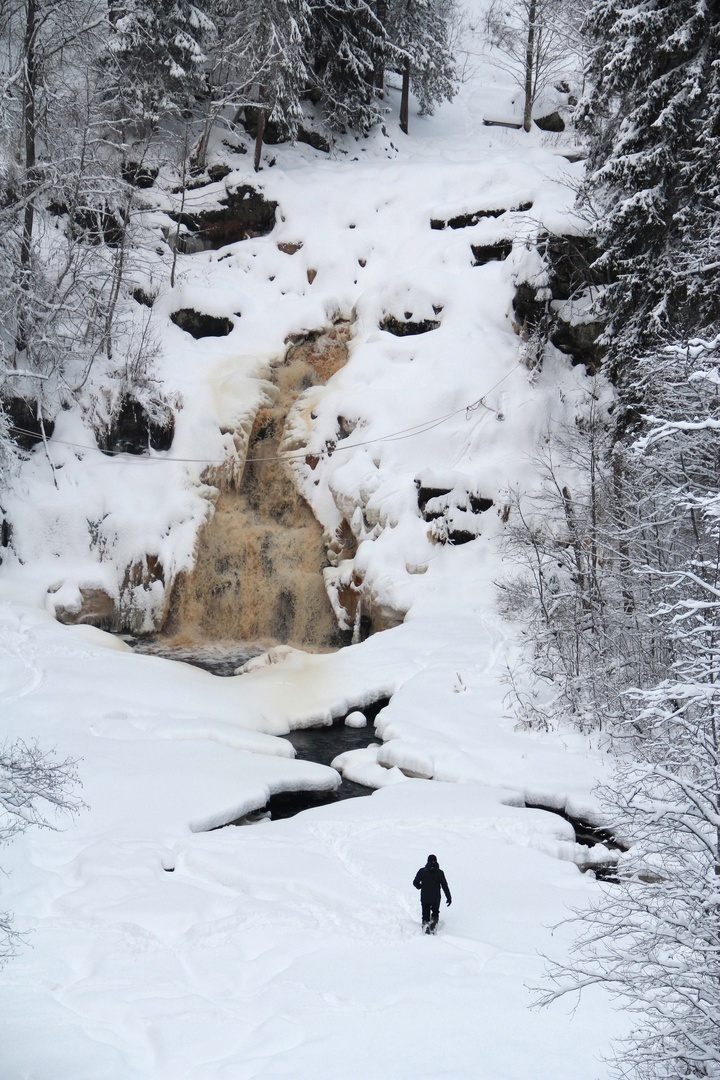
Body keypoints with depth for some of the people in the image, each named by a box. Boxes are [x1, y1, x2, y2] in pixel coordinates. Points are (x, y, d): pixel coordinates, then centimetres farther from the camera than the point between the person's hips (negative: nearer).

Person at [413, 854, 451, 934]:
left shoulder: (422, 871, -1)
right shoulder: (439, 872, -3)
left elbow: (415, 883, 1)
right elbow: (444, 885, -5)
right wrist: (449, 897, -1)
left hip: (424, 898, 0)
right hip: (436, 898, 0)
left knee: (426, 915, 12)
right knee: (435, 913, 20)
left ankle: (425, 923, -13)